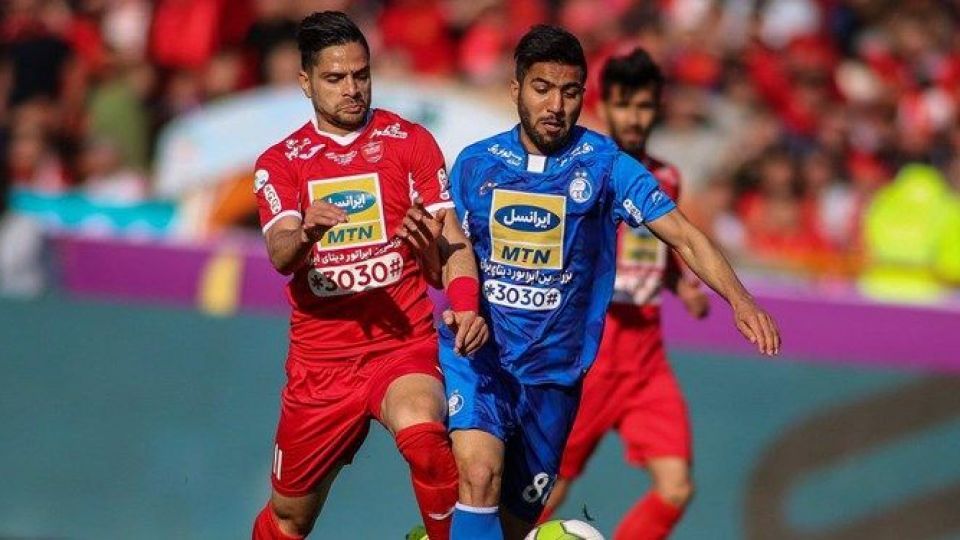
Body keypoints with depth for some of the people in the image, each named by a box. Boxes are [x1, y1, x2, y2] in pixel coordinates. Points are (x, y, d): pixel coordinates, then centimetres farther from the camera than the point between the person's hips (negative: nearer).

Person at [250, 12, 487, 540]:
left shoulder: (408, 141, 5)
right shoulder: (279, 162, 6)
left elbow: (451, 238, 1)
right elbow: (280, 255, -11)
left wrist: (465, 307, -19)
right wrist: (306, 232, -35)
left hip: (404, 345, -2)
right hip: (319, 358, 2)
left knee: (423, 435, -36)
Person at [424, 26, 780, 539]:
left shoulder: (604, 164, -5)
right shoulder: (475, 164, 1)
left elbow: (682, 235, -12)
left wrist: (739, 299, -28)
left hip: (554, 369, 1)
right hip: (477, 358, -1)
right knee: (480, 473, -26)